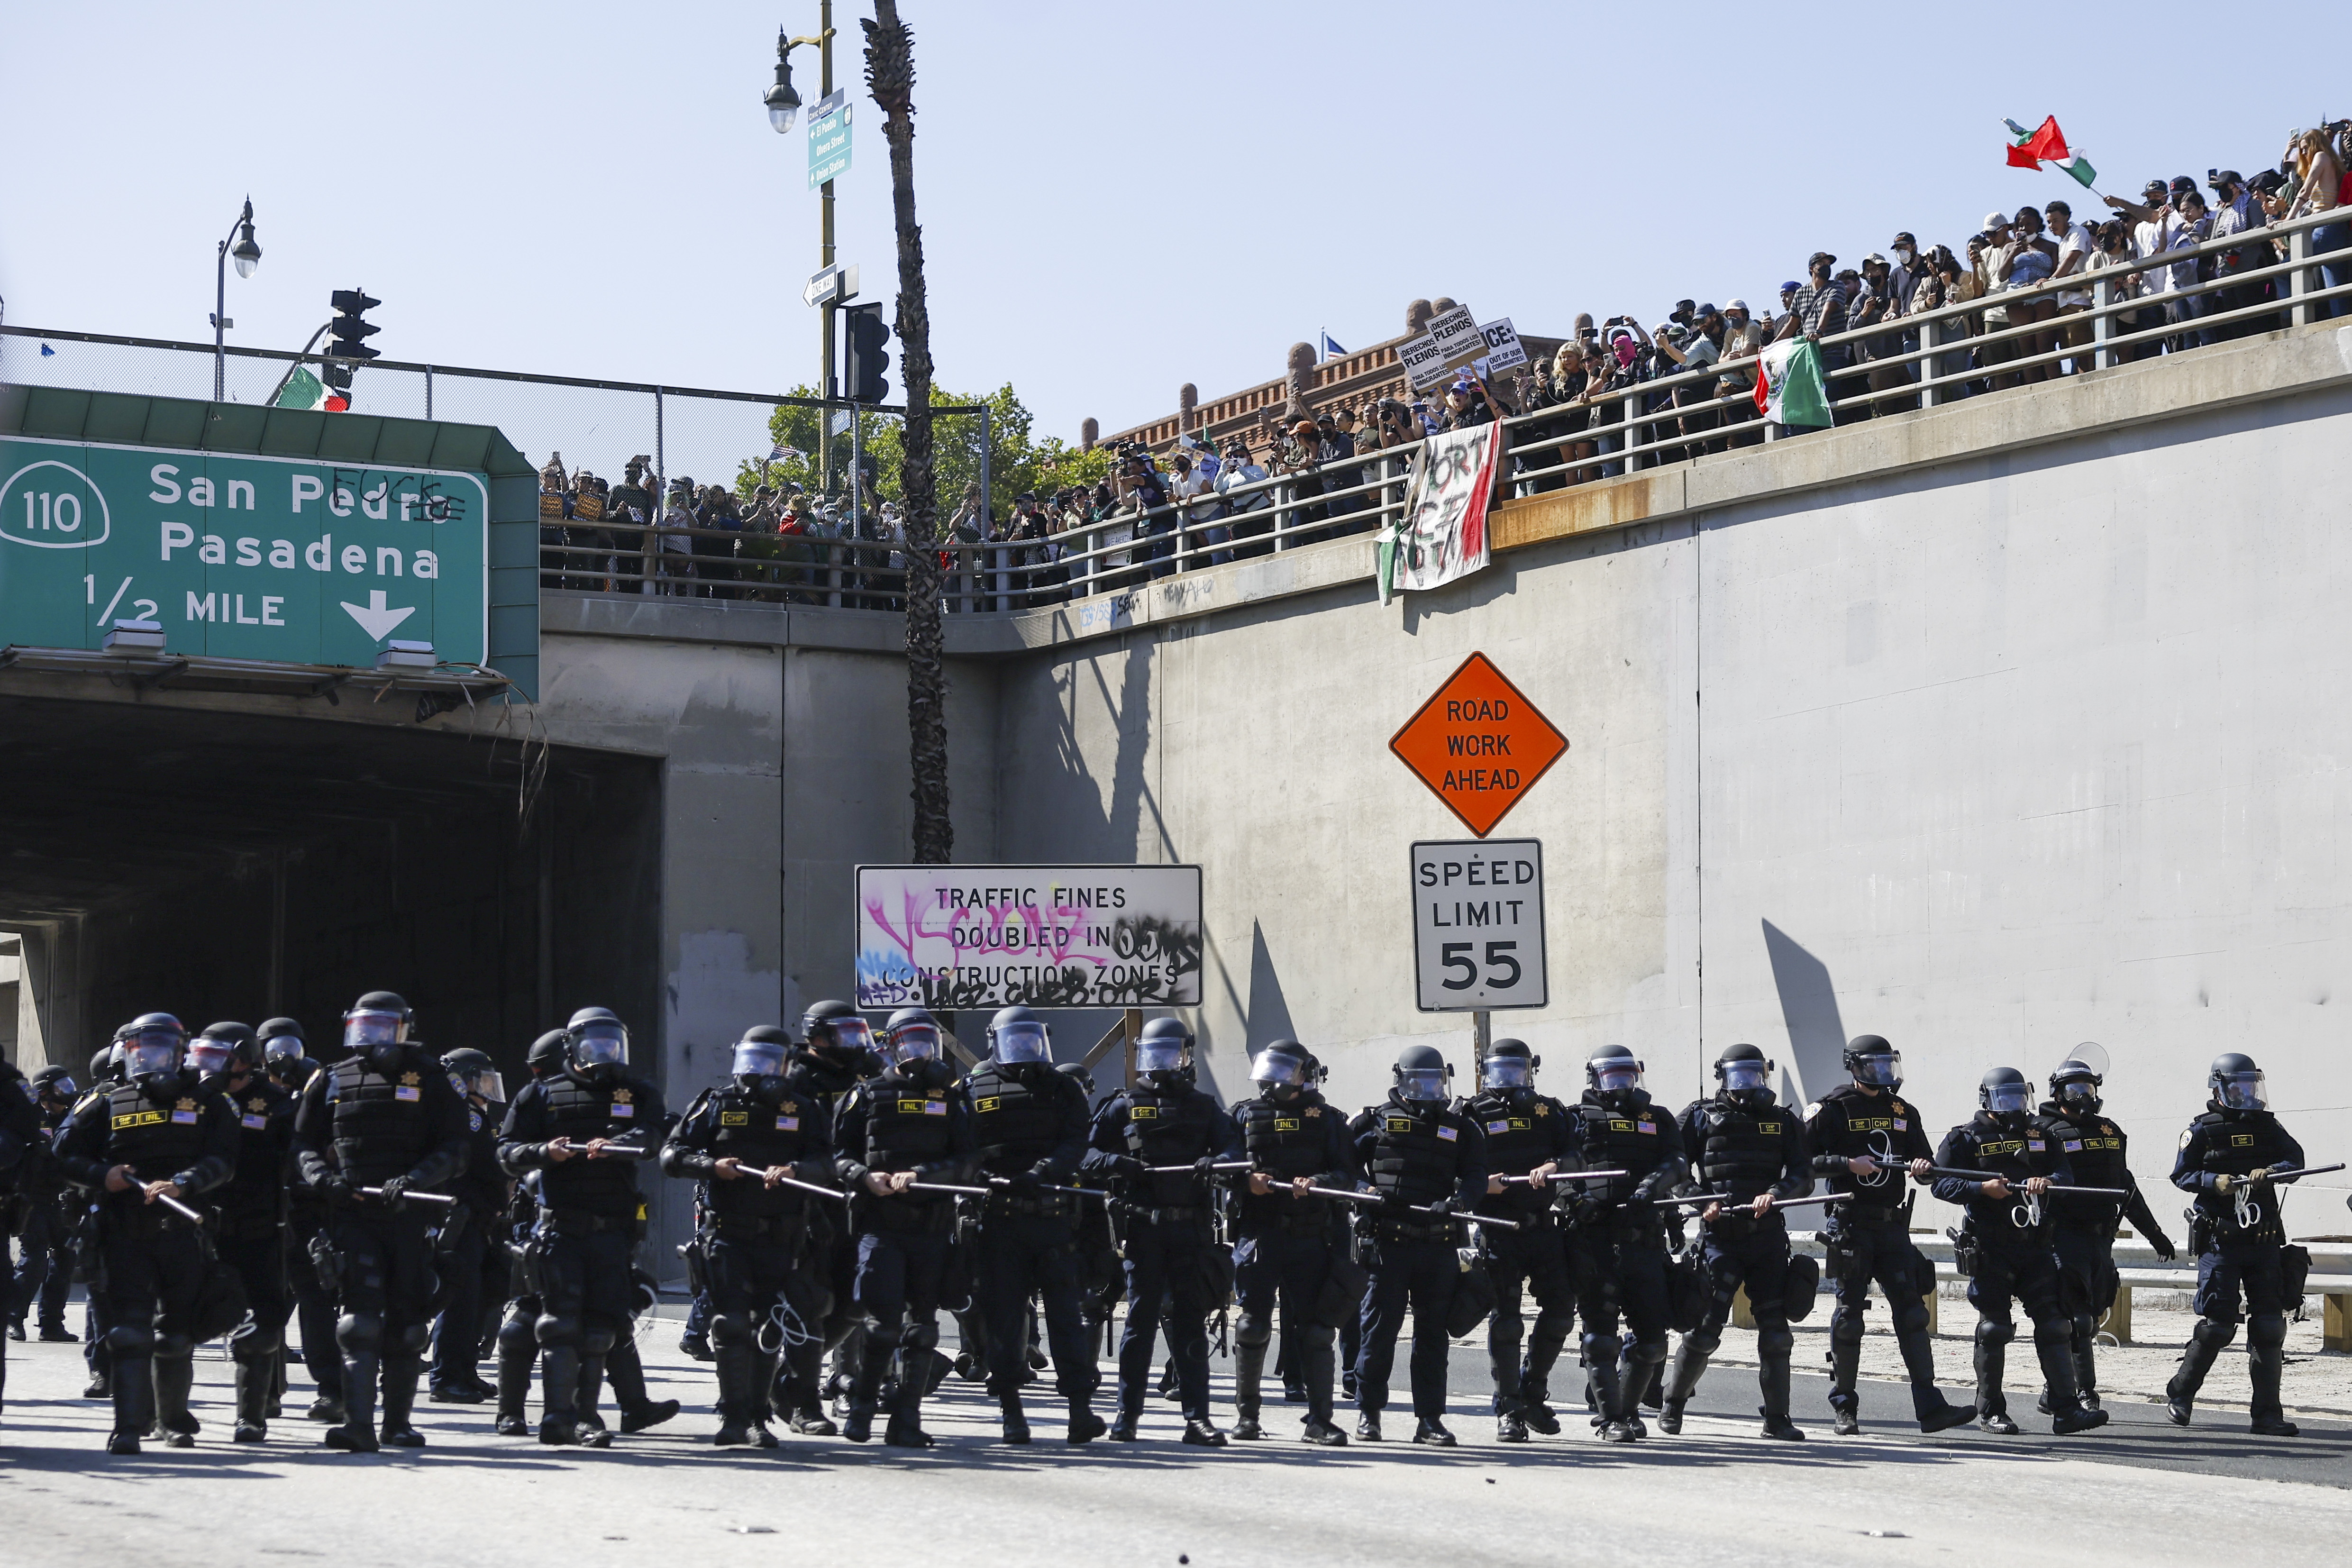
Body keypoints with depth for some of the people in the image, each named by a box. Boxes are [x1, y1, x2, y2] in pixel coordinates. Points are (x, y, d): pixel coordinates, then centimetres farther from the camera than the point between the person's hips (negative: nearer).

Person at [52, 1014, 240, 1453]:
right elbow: (65, 1155, 10)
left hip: (181, 1234, 1)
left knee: (177, 1334, 8)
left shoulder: (207, 1105, 8)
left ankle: (174, 1419, 24)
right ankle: (129, 1425, -14)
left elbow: (221, 1161, -3)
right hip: (124, 1233, 0)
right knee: (129, 1330, -11)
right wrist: (103, 1176, -9)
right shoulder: (107, 1106, 10)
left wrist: (181, 1185, -19)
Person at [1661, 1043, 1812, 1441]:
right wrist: (1701, 1203, -11)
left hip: (1768, 1236, 2)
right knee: (1705, 1326, -5)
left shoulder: (1783, 1122, 12)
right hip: (1720, 1235, -2)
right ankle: (1674, 1401, 14)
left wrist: (1774, 1194, -15)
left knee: (1775, 1328, 0)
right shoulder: (1702, 1118, 7)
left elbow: (1802, 1175, 4)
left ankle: (1776, 1417, 8)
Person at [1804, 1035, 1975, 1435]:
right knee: (1849, 1313, 0)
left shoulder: (1904, 1112, 14)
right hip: (1850, 1225, -4)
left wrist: (1922, 1167, -6)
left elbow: (1927, 1165, 17)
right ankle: (1845, 1408, 10)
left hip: (1892, 1225, 4)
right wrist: (1847, 1164, -19)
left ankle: (1930, 1406, -5)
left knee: (1912, 1311, -2)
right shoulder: (1835, 1109, -1)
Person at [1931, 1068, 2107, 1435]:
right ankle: (1990, 1411, 10)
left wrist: (2048, 1181, -19)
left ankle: (2066, 1409, -1)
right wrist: (1983, 1189, -21)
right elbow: (1942, 1184, -6)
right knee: (1994, 1327, 0)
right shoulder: (1966, 1138, 2)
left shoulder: (2040, 1137, 14)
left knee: (2053, 1322, -2)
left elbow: (2066, 1174, 4)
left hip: (2034, 1246, 4)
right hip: (1989, 1249, -4)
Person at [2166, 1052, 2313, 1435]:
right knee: (2218, 1323, -5)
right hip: (2220, 1242, -4)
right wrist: (2214, 1182, -18)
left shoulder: (2267, 1126, 10)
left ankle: (2267, 1414, 4)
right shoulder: (2203, 1130, 0)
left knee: (2269, 1325, 0)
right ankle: (2180, 1394, 15)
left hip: (2264, 1242, 4)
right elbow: (2182, 1174, -1)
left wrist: (2271, 1172, -20)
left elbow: (2295, 1158, -1)